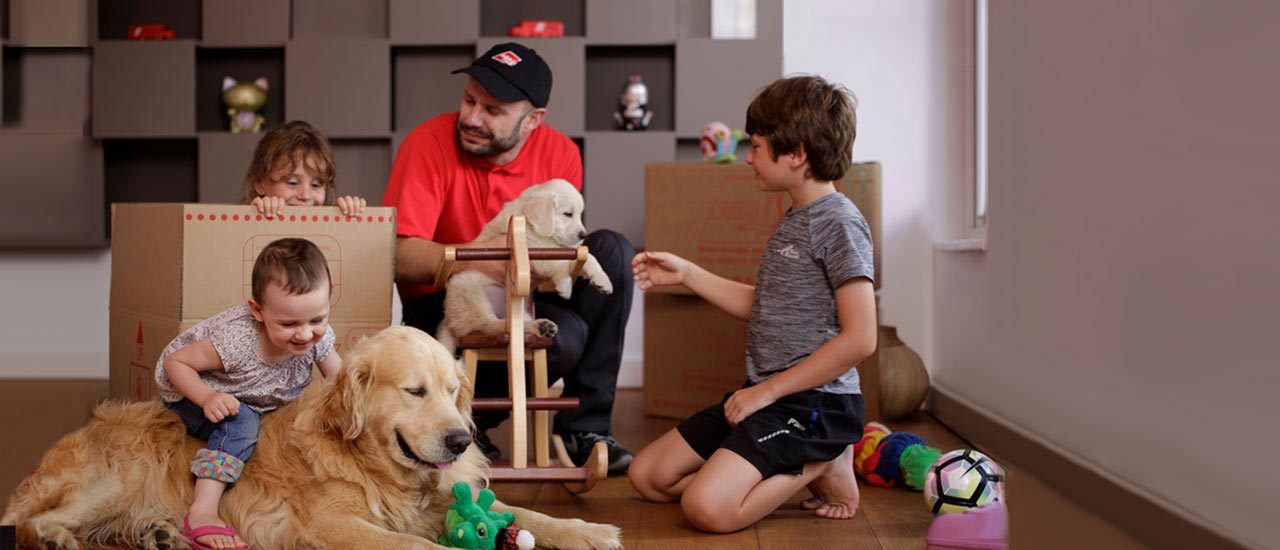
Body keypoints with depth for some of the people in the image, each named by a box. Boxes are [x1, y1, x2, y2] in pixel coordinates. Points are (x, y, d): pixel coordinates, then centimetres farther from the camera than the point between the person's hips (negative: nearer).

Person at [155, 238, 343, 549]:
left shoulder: (317, 335, -23)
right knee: (240, 424, -33)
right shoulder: (236, 341, -38)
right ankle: (202, 512, -37)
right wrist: (208, 397, -41)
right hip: (190, 392, -7)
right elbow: (175, 362, -26)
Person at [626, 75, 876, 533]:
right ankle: (801, 464, 8)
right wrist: (686, 273, 19)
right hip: (766, 394, 10)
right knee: (647, 476, 8)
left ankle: (823, 467, -3)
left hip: (816, 401, -10)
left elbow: (860, 338, -21)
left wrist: (768, 390, -16)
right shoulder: (792, 220, 14)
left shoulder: (838, 222, -15)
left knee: (706, 507, -26)